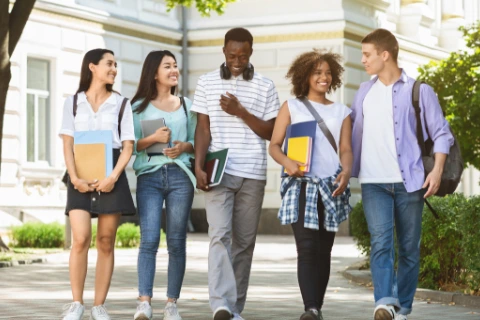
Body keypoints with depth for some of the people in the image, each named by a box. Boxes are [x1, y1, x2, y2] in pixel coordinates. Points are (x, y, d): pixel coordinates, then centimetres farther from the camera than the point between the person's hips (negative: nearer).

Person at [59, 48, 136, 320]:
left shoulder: (121, 104, 9)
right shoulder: (73, 103, 9)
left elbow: (128, 147, 2)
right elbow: (68, 144, 2)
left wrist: (113, 177, -13)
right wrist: (74, 177, -14)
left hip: (111, 175, 1)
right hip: (81, 176, -1)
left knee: (106, 242, 0)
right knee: (81, 239, -13)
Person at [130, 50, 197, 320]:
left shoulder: (186, 105, 16)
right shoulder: (140, 106, 9)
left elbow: (197, 142, 16)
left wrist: (185, 147, -4)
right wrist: (153, 139, -12)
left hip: (180, 176, 2)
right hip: (149, 176, -2)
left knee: (177, 242, -1)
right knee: (149, 240, -12)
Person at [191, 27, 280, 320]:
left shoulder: (265, 87, 6)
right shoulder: (207, 83, 7)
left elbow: (271, 133, 2)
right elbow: (203, 128, 5)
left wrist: (241, 112, -10)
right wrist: (199, 166, -6)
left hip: (252, 174, 1)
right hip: (218, 172, -1)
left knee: (245, 240, 4)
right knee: (220, 235, -14)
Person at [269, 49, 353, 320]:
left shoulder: (342, 112, 16)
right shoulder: (292, 107, 10)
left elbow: (346, 149, 9)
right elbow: (274, 145, 5)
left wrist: (346, 171, -12)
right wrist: (287, 162, -16)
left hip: (331, 186, 3)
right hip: (301, 184, -3)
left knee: (324, 249, 3)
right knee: (307, 246, -15)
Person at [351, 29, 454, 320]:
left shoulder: (419, 91, 1)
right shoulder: (365, 92, 13)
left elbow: (441, 133, 1)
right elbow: (352, 127, 20)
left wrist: (438, 170, -12)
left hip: (409, 182, -2)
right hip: (374, 183, 2)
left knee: (410, 248, 3)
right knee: (381, 242, -16)